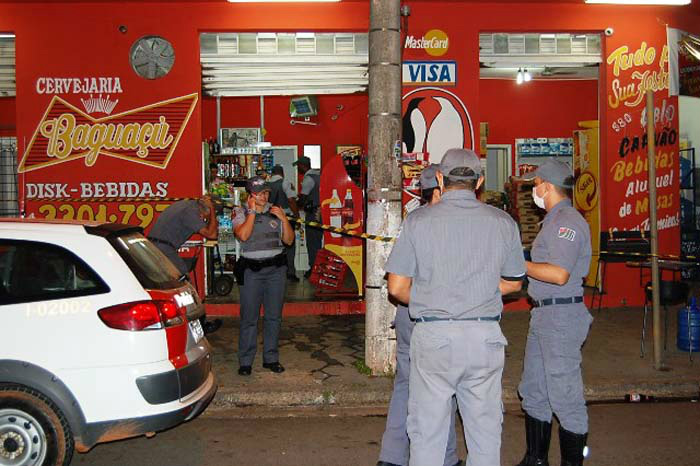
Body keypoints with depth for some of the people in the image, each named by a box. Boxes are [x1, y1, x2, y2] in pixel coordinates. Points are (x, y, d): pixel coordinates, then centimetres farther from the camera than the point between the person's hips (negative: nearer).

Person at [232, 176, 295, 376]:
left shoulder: (275, 212, 9)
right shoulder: (241, 213, 1)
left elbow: (289, 240, 8)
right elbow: (243, 235, -18)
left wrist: (284, 219, -6)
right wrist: (252, 211, -13)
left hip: (276, 269, 3)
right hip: (251, 270, -3)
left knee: (274, 316, 7)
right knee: (249, 317, -2)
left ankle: (271, 358, 18)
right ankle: (245, 361, 7)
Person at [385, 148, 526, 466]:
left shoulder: (418, 220, -5)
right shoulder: (503, 222, 2)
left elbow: (397, 287, -4)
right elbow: (513, 283, 11)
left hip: (433, 336, -2)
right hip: (485, 336, 2)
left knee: (427, 432, 10)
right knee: (485, 430, 15)